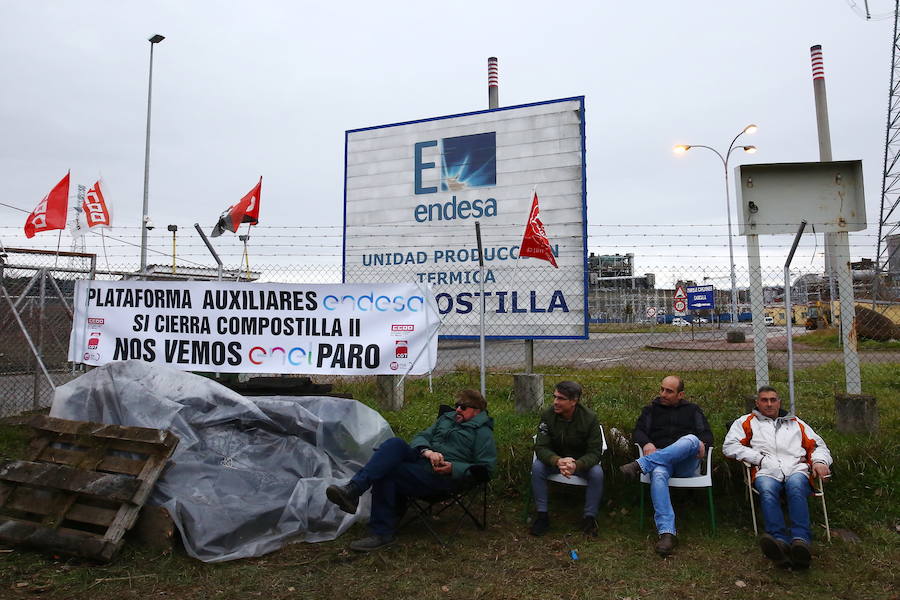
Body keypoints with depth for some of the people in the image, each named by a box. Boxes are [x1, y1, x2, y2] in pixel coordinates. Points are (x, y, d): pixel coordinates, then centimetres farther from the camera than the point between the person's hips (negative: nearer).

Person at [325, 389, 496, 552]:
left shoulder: (482, 431, 8)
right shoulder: (446, 418, 27)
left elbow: (486, 467, -1)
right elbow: (420, 437, 18)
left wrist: (453, 468, -13)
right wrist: (427, 451, -7)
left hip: (439, 476, -6)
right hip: (421, 461, 6)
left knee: (385, 474, -26)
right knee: (395, 444, -26)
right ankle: (352, 490, -34)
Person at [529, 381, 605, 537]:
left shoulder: (590, 418, -19)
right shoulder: (547, 415, -17)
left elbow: (595, 452, -22)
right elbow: (541, 447, -20)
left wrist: (576, 465, -43)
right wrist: (558, 461, -43)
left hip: (581, 462, -1)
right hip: (555, 459, 1)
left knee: (597, 473, -29)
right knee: (537, 467, -28)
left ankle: (589, 517, -9)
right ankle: (542, 515, -13)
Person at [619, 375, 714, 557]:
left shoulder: (692, 410, 24)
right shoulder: (651, 409, 22)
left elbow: (707, 434, 14)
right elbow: (638, 431, 10)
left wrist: (702, 443, -12)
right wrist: (647, 444, -14)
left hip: (687, 465, 0)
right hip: (660, 461, 0)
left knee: (691, 439, -35)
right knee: (658, 474, -38)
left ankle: (640, 465, -42)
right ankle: (666, 533, -45)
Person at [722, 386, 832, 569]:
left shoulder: (795, 423, 35)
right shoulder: (747, 422, 26)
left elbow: (818, 445, 30)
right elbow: (729, 446, 12)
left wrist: (820, 461, 7)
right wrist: (759, 458, 1)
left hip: (797, 469, 1)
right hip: (766, 472, -1)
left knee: (795, 485, -37)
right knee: (767, 490, -37)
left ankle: (801, 540, -50)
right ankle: (781, 542, -52)